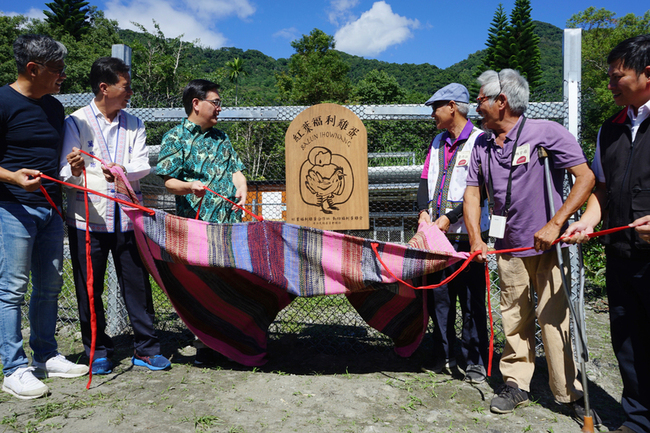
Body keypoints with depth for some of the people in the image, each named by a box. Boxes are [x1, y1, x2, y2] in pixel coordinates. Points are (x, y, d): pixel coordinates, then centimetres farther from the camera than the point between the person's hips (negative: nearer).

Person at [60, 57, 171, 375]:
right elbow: (66, 172, -6)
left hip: (127, 217, 2)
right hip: (87, 219, -2)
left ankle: (145, 348, 16)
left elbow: (143, 164, -2)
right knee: (90, 289, 7)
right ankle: (98, 350, 23)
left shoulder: (134, 125, 12)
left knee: (137, 284, 4)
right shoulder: (76, 122, 2)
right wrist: (75, 171, -30)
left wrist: (123, 171, -23)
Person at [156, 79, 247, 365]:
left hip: (231, 222, 5)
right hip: (197, 224, -5)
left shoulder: (221, 137, 21)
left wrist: (241, 189, -2)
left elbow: (236, 169, 19)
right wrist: (189, 186, -25)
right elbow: (168, 181, -4)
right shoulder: (176, 138, 2)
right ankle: (205, 344, 12)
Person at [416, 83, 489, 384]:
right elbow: (426, 180, 13)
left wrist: (449, 218, -15)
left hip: (465, 234, -6)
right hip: (437, 234, 7)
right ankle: (444, 357, 24)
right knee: (438, 297, 11)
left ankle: (475, 362, 15)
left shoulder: (479, 141, -4)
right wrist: (424, 210, -4)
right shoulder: (438, 142, 17)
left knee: (471, 300, 1)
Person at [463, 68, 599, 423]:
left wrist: (554, 225, -21)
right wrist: (475, 238, -5)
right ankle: (516, 383, 24)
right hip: (509, 247, 5)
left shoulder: (546, 132, -10)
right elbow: (472, 193, 8)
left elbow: (585, 178, -13)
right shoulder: (482, 145, 6)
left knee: (554, 317, -2)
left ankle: (570, 393, 15)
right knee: (514, 317, 11)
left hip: (550, 245, -4)